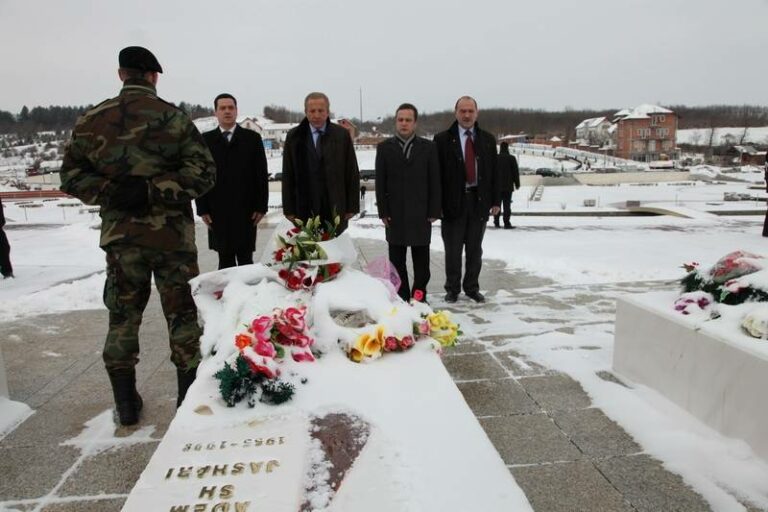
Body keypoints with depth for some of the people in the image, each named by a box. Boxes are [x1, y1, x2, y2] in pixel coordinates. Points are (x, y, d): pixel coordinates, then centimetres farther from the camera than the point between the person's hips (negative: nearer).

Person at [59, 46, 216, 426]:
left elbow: (71, 175, 4)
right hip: (172, 234, -2)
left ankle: (125, 402, 21)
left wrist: (106, 192, -4)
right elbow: (203, 173, -12)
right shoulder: (172, 118, -6)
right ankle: (190, 395, 18)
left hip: (119, 235, 3)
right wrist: (153, 190, -13)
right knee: (182, 313, 9)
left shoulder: (92, 121, 3)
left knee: (122, 316, 13)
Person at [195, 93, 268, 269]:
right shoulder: (205, 140, 7)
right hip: (217, 212, 1)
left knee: (245, 258, 3)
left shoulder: (252, 138, 5)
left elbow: (261, 174, 3)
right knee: (225, 259, 6)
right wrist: (202, 208, 0)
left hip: (246, 210, -1)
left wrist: (261, 206, -3)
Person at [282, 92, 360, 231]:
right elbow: (287, 175, 6)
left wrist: (352, 206, 1)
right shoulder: (294, 136, 6)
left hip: (335, 208, 0)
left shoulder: (342, 135, 4)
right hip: (305, 208, 0)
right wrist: (289, 209, 2)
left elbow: (352, 173, 4)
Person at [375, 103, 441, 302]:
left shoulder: (428, 147, 4)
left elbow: (434, 181, 2)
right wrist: (383, 211, -4)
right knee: (397, 260, 6)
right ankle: (400, 298, 15)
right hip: (395, 213, 1)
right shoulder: (384, 148, 5)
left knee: (421, 261, 6)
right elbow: (380, 183, 2)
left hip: (421, 213, 0)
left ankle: (419, 297, 17)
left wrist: (434, 211, -4)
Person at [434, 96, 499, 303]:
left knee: (475, 249, 10)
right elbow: (437, 173, -3)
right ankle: (452, 288, 19)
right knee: (453, 249, 5)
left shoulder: (488, 139, 10)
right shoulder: (442, 139, 0)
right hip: (453, 201, -2)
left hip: (479, 200, 3)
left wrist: (495, 200, 5)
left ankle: (472, 288, 23)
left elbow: (494, 172, 10)